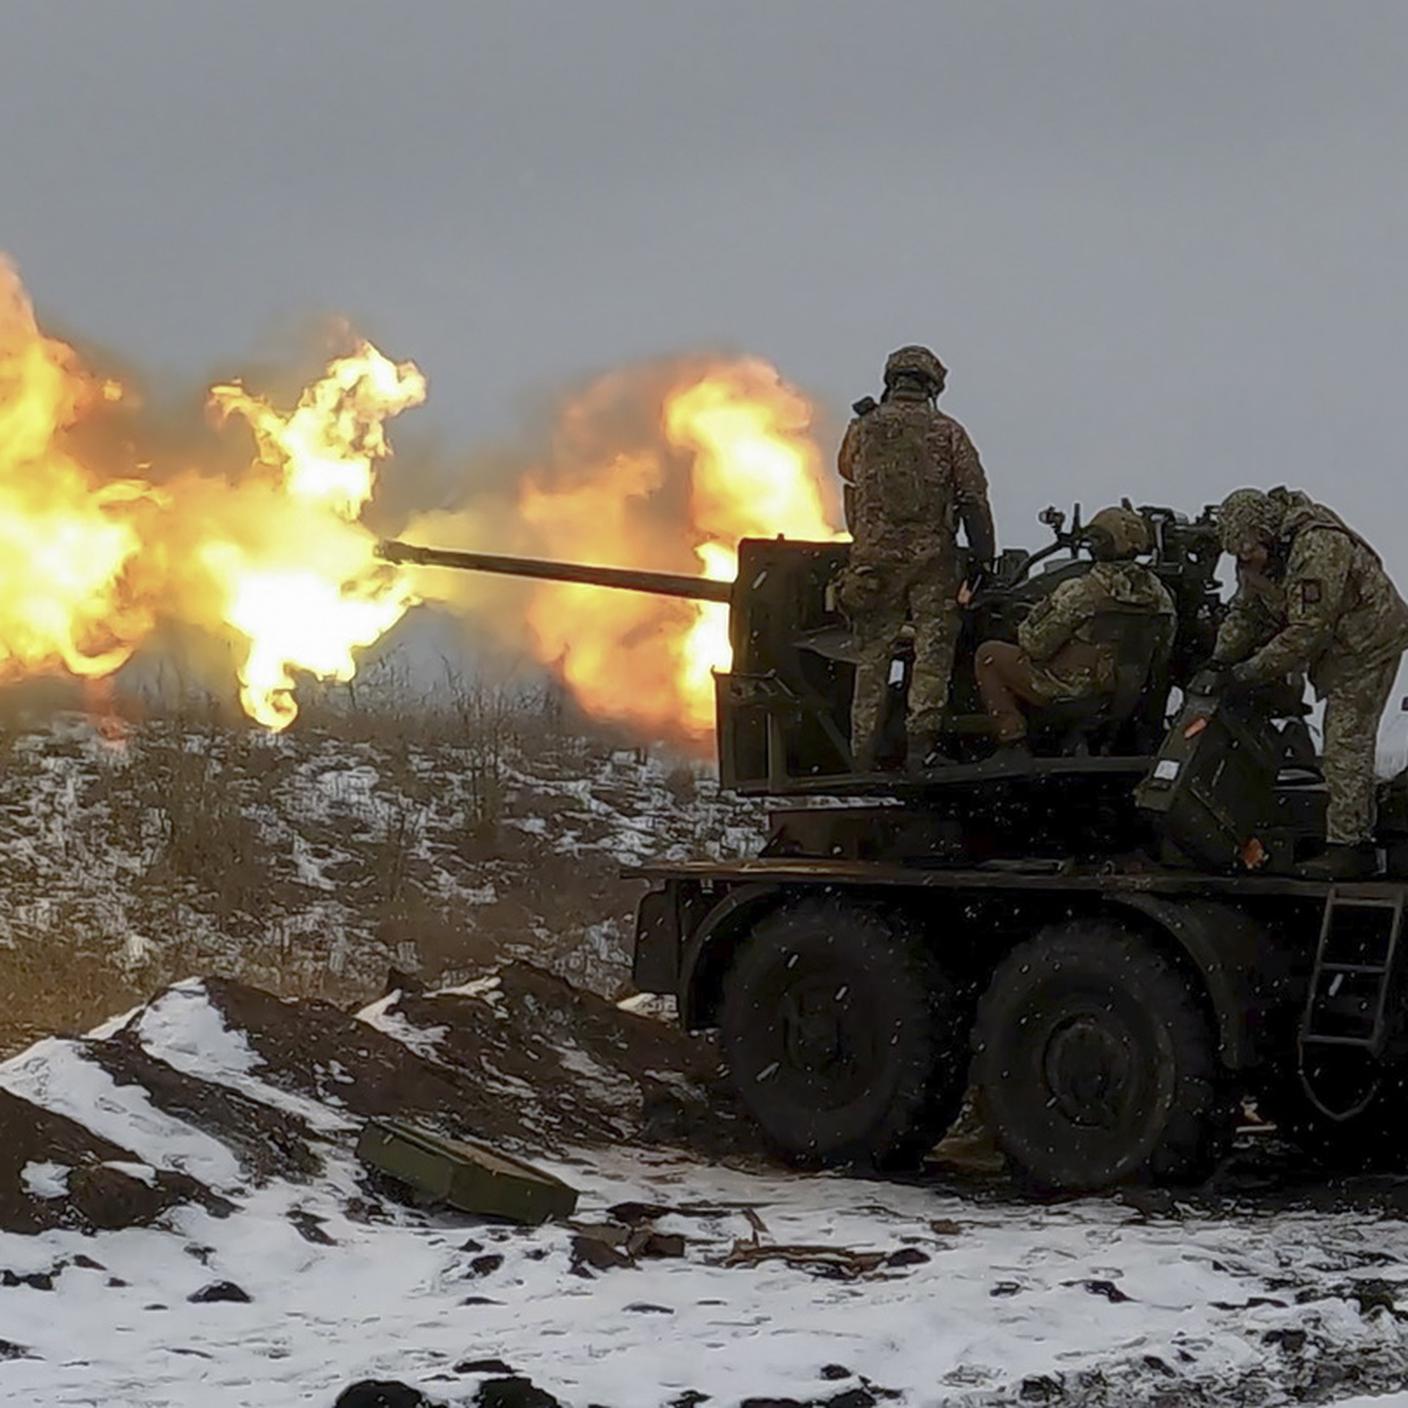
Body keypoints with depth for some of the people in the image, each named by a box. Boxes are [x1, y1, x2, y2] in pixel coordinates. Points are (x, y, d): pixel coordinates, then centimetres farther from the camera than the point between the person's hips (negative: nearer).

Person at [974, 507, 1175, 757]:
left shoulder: (1081, 592, -24)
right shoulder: (1157, 594, -6)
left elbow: (1036, 646, -19)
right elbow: (1164, 646, 6)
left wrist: (1027, 627, 4)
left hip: (1071, 690, -7)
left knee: (989, 654, 9)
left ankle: (1012, 744, 4)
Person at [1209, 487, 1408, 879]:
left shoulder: (1318, 548, -32)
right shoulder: (1257, 555, -1)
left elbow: (1307, 631, -31)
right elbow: (1246, 612, 9)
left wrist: (1251, 672, -27)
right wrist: (1221, 660, -5)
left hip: (1368, 643, -10)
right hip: (1336, 647, 10)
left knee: (1347, 744, -14)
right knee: (1343, 744, 14)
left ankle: (1349, 844, -14)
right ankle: (1355, 835, 22)